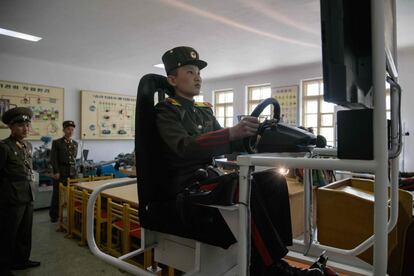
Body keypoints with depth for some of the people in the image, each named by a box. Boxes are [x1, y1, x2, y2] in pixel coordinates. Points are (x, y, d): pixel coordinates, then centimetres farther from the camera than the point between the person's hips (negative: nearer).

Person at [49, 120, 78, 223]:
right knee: (57, 194, 4)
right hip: (61, 171, -3)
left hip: (72, 172, 4)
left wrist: (74, 169, 13)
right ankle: (54, 216, 18)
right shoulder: (56, 142, -2)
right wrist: (56, 172, -11)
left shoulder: (75, 143, 11)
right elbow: (53, 158, -6)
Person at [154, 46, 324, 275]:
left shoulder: (205, 110, 18)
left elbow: (224, 145, 14)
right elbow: (185, 146, -23)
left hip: (209, 179, 7)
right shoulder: (166, 110, -4)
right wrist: (231, 132, -35)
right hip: (185, 188, -7)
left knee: (273, 179, -10)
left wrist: (251, 134, -5)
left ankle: (272, 255, -12)